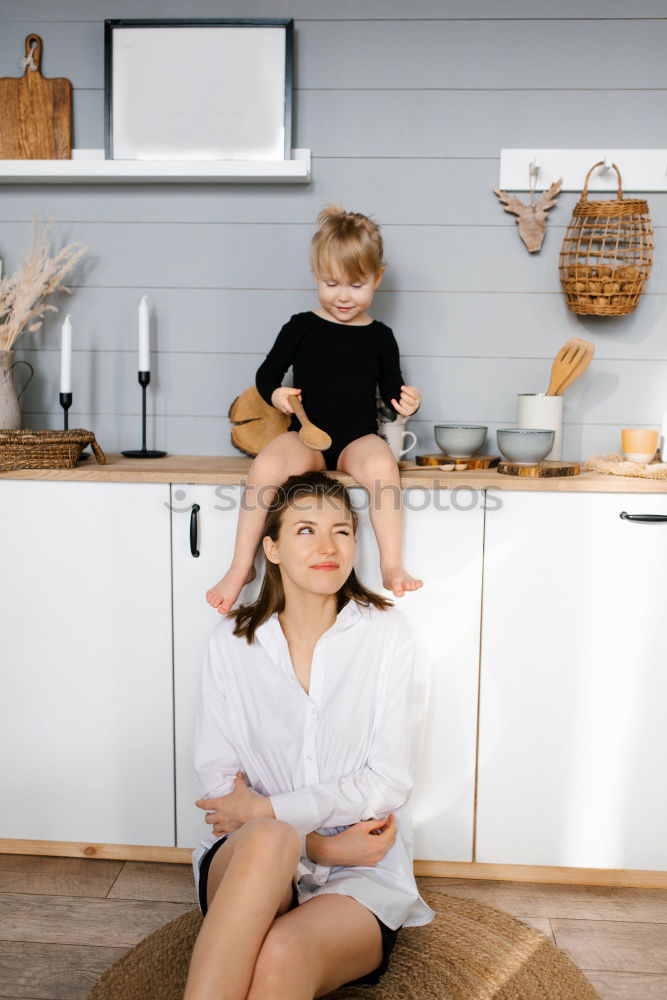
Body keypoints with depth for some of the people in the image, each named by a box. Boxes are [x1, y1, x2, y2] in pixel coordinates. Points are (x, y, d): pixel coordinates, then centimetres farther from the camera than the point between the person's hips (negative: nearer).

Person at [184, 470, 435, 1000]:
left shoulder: (387, 633, -3)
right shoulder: (232, 640, 1)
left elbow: (391, 780, -6)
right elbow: (217, 781, -1)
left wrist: (266, 808, -11)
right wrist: (317, 843, -13)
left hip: (362, 876, -1)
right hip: (246, 862, 2)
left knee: (284, 953, -33)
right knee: (268, 840, -35)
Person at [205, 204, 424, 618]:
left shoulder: (380, 336, 10)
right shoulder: (301, 327, 8)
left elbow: (391, 389, 16)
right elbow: (266, 374, 10)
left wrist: (406, 402, -7)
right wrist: (275, 394, -12)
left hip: (359, 438, 0)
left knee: (382, 465, -35)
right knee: (265, 467, -31)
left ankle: (393, 568, -24)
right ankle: (241, 567, -16)